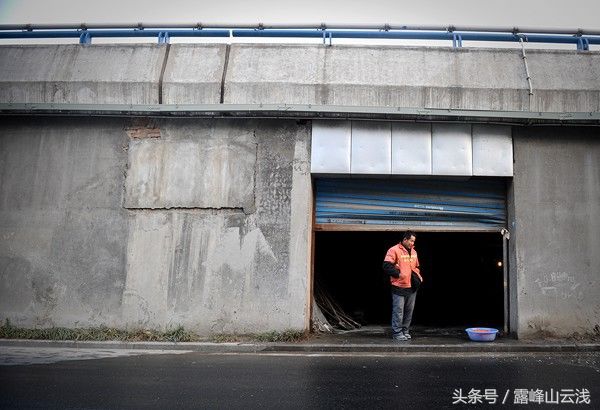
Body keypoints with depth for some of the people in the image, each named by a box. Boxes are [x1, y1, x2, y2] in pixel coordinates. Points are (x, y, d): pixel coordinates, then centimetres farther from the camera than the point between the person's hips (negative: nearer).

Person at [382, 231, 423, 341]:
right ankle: (397, 332, 5)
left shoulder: (413, 252, 16)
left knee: (409, 310, 11)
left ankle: (405, 330, 23)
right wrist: (398, 274, -19)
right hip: (399, 287, -7)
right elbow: (386, 266, -13)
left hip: (412, 287, 7)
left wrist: (418, 275, 12)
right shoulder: (394, 250, -8)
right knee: (398, 311, -4)